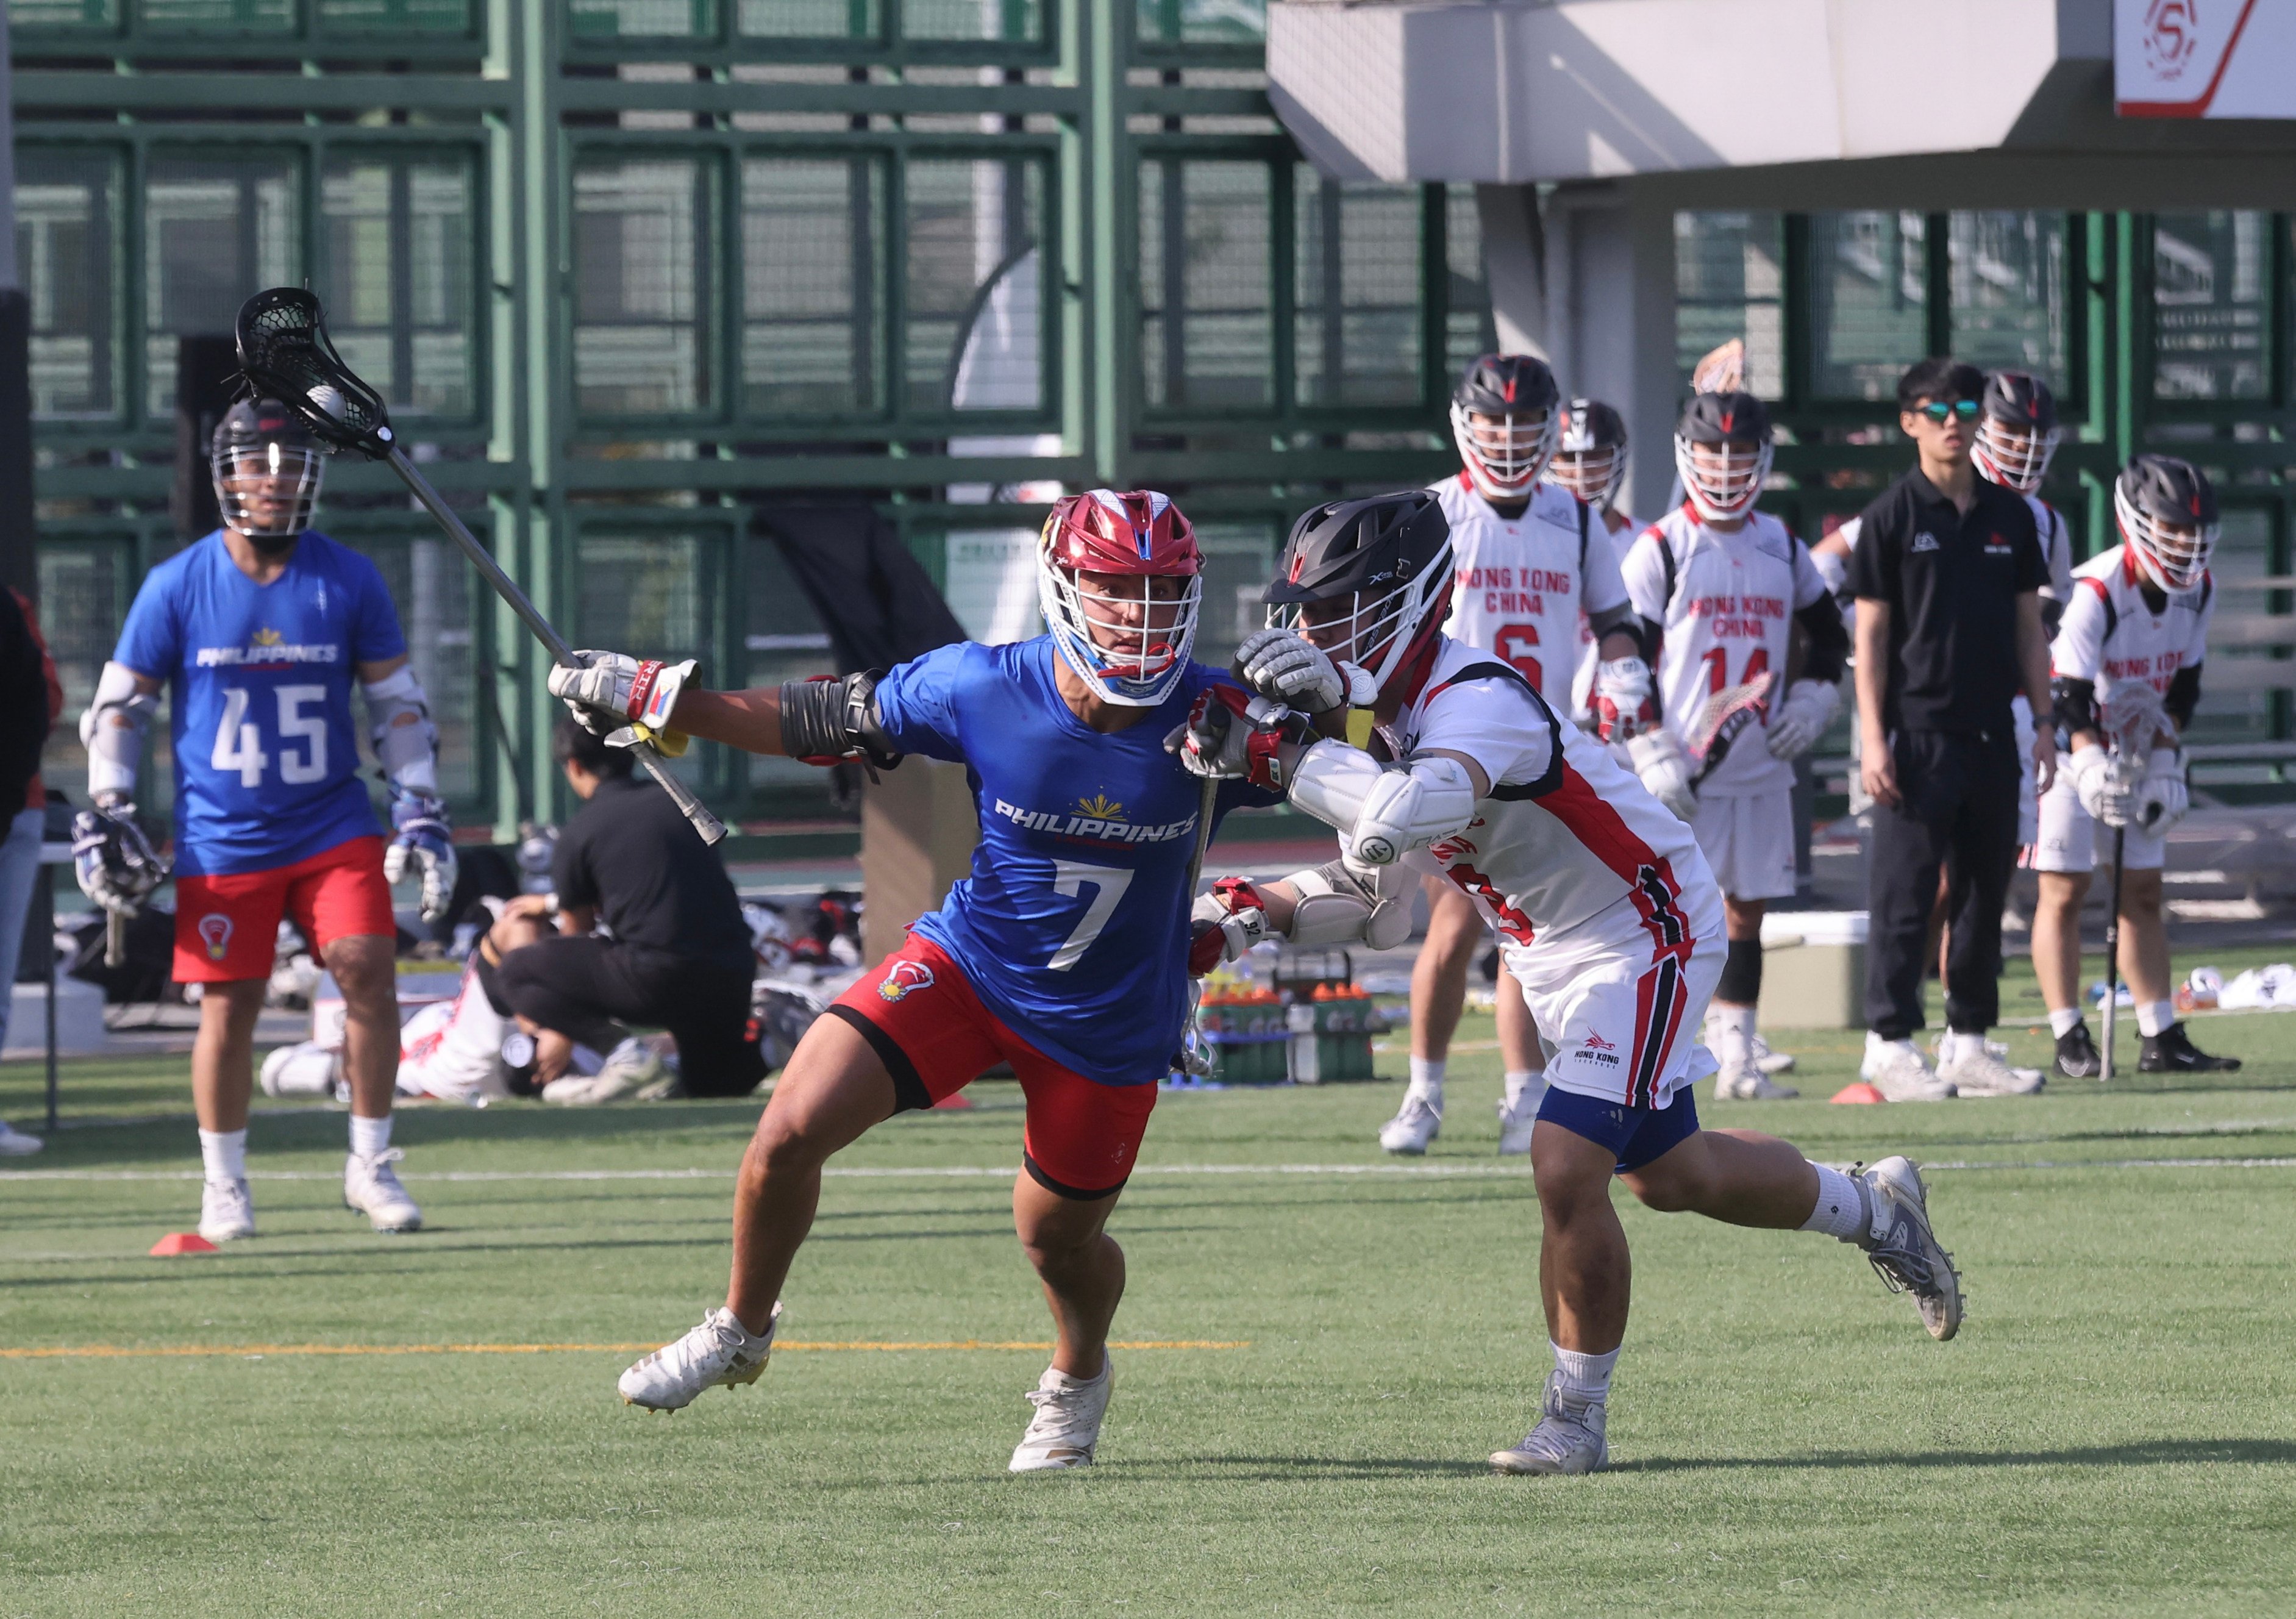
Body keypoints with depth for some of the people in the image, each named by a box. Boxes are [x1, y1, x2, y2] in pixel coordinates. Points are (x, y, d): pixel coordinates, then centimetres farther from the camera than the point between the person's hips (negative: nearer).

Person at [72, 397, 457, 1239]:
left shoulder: (349, 581, -1)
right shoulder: (176, 587, -4)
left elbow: (397, 700, 7)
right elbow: (119, 705, 4)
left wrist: (420, 813, 2)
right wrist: (106, 818, -2)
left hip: (334, 828, 1)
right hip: (221, 843, -1)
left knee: (369, 974, -11)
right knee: (229, 1006, 0)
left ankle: (370, 1165, 3)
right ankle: (224, 1186, 16)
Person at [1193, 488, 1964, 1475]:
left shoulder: (1475, 706, -31)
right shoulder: (1378, 718, -2)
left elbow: (1396, 826, -51)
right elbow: (1370, 892, 5)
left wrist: (1294, 758, -39)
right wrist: (1275, 909, -12)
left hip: (1642, 939, -10)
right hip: (1555, 957, 10)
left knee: (1567, 1173, -18)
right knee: (1668, 1176, 22)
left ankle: (1575, 1419, -2)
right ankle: (1873, 1209, 47)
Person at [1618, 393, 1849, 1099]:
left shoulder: (1782, 549, 12)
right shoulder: (1662, 549, -3)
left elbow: (1828, 634, 25)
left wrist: (1812, 702, 8)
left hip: (1762, 768, 5)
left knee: (1746, 911, 8)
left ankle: (1736, 1056, 13)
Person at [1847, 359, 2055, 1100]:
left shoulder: (2009, 516, 11)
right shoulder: (1892, 517, -2)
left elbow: (2029, 627, 15)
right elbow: (1871, 635, -4)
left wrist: (2044, 723, 9)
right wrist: (1873, 739, -11)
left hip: (1992, 734, 5)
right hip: (1918, 729, -5)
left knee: (1987, 891, 8)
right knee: (1905, 893, -6)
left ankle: (1968, 1043, 15)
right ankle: (1890, 1044, -1)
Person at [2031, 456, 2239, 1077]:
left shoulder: (2198, 591, -4)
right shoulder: (2094, 594, -26)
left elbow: (2182, 687, 4)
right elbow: (2070, 697, -29)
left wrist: (2166, 764, -3)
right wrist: (2092, 772, -39)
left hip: (2138, 751, 7)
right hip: (2071, 748, -7)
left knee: (2144, 892, 6)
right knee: (2065, 890, -8)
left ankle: (2161, 1038, 7)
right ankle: (2070, 1041, -6)